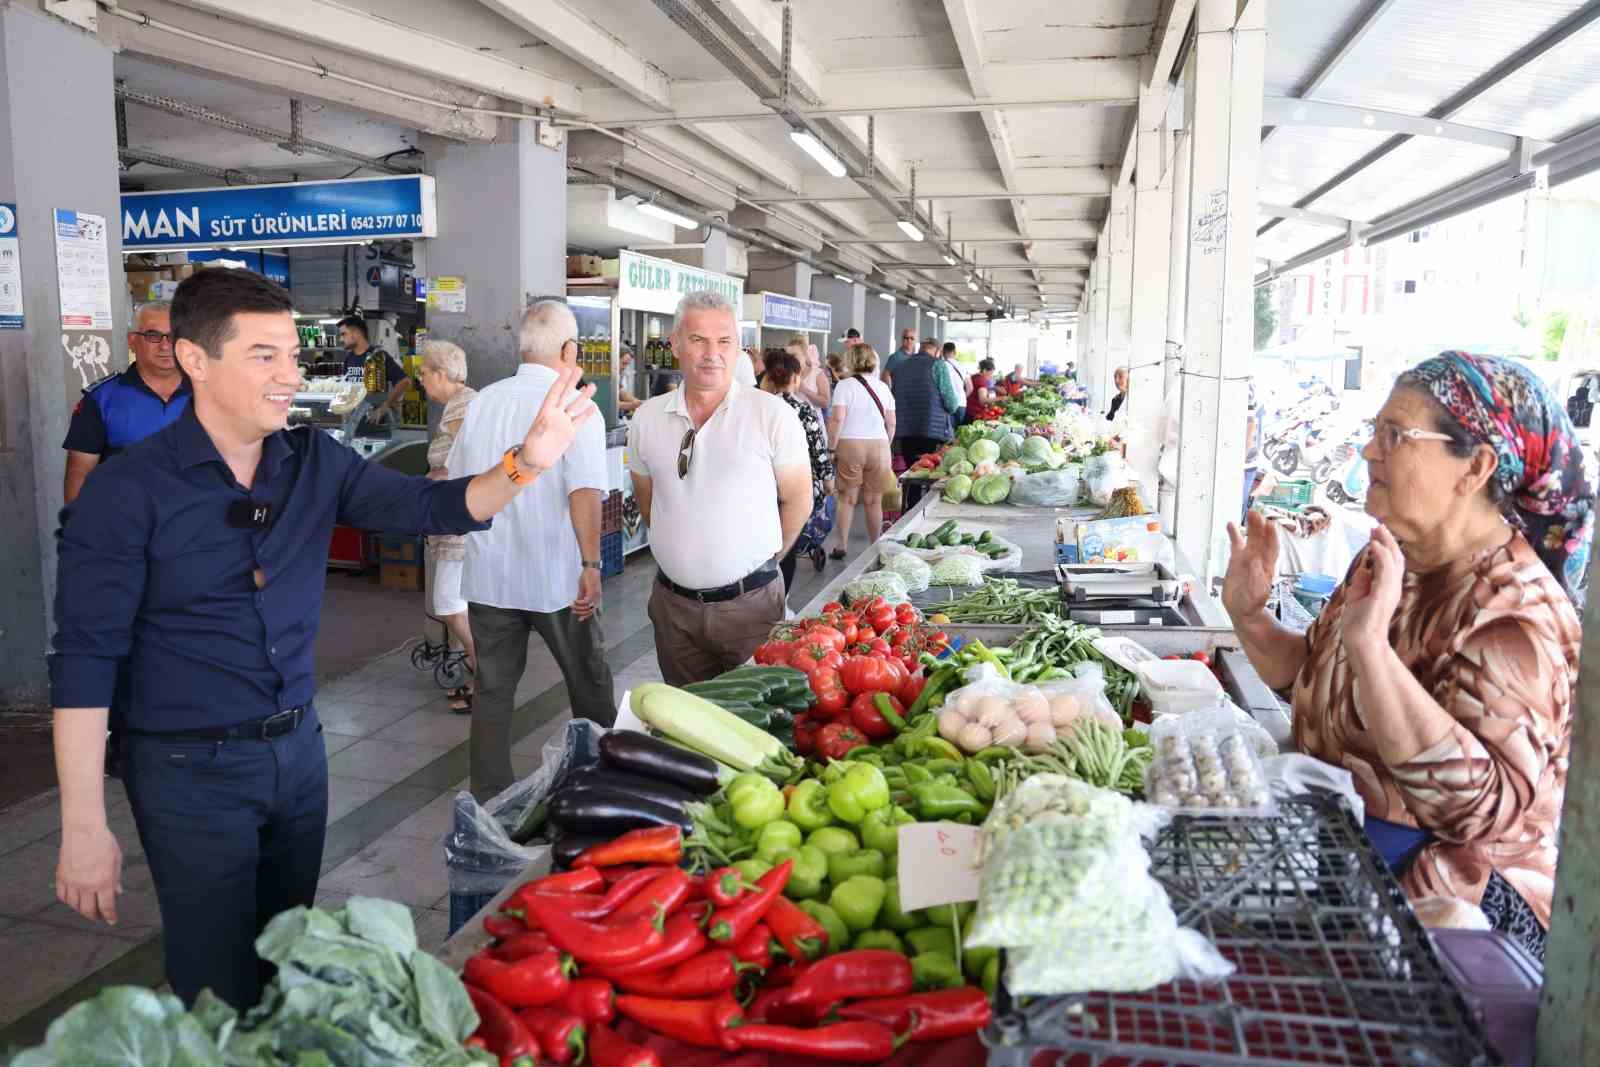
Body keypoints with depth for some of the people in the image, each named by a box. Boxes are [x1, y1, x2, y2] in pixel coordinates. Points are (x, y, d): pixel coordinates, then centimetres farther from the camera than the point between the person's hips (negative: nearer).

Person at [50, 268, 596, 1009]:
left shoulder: (315, 462, -1)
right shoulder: (127, 492, -15)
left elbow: (428, 507, -9)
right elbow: (85, 662, -14)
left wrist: (523, 465, -29)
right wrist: (84, 828, -15)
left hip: (299, 751, 5)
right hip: (191, 773, -5)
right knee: (221, 993, 8)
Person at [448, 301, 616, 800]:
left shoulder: (482, 402, 4)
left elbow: (456, 484, 14)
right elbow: (585, 492, -24)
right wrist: (591, 565, -23)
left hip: (488, 575, 4)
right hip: (556, 578, -4)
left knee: (492, 691, 12)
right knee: (589, 685, 14)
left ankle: (489, 800, 19)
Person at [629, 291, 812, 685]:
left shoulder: (772, 415, -9)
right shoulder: (647, 418, 2)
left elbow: (797, 501, -1)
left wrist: (760, 559, 6)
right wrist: (684, 552, 12)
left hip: (750, 603, -3)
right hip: (673, 603, 4)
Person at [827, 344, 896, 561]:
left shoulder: (845, 385, -3)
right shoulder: (883, 387, 8)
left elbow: (837, 418, -11)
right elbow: (891, 423, 7)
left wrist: (831, 448, -6)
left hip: (850, 445, -2)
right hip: (879, 446, 2)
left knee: (847, 499, 7)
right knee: (874, 501, 8)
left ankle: (842, 546, 8)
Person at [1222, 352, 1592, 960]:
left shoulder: (1517, 613, -22)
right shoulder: (1389, 561, 3)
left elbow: (1483, 807, -34)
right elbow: (1311, 678, 15)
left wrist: (1370, 646, -41)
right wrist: (1248, 615, -2)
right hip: (1339, 843, 8)